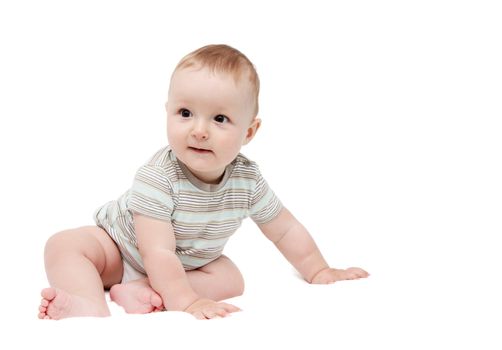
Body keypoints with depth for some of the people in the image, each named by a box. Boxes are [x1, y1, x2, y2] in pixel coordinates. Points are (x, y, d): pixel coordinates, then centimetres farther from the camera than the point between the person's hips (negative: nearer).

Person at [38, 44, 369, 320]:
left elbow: (285, 229, -4)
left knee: (231, 279, -18)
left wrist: (318, 271, -4)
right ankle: (92, 306, -50)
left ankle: (142, 293, -28)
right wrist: (186, 301, -43)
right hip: (120, 248, -4)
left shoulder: (248, 180, -20)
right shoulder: (157, 178, -36)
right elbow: (158, 253, -38)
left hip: (187, 264, 4)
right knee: (64, 244, -25)